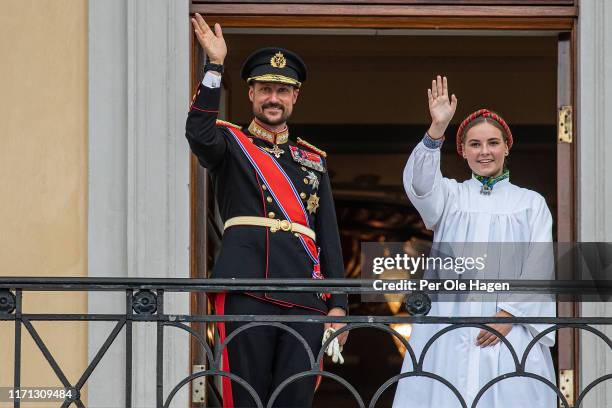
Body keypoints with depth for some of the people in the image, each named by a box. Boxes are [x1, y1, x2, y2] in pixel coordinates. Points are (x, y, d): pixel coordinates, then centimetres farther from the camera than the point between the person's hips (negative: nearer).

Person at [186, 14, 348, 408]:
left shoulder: (314, 160, 21)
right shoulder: (231, 144, 12)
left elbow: (329, 237, 16)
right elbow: (199, 134, -14)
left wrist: (338, 303, 8)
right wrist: (215, 66, -18)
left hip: (305, 297, 3)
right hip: (247, 289, -3)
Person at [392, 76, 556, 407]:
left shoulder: (532, 203, 13)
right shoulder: (449, 195, 14)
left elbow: (540, 266, 3)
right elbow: (418, 183, -9)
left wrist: (509, 313, -11)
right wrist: (437, 129, -24)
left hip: (509, 327, 0)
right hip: (450, 327, 0)